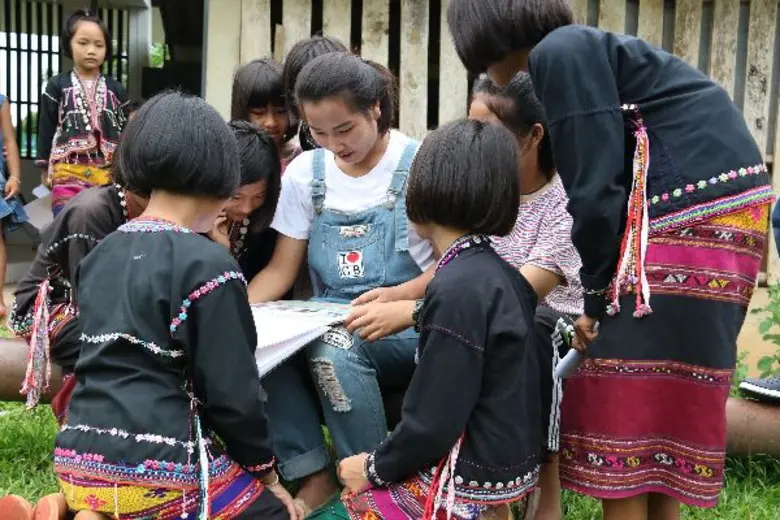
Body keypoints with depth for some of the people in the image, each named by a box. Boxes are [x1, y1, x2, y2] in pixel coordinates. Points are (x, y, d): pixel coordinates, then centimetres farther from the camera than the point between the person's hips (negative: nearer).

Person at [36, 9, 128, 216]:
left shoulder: (116, 89, 10)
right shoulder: (57, 86, 5)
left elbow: (125, 131, 14)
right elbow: (46, 128, 8)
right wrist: (46, 169, 6)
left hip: (110, 172, 2)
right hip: (68, 172, -2)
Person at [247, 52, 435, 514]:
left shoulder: (420, 165, -7)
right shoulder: (305, 172, 4)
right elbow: (281, 270, 4)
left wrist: (400, 295, -25)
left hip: (407, 326, -4)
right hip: (331, 325, 4)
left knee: (334, 346, -35)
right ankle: (314, 476, -11)